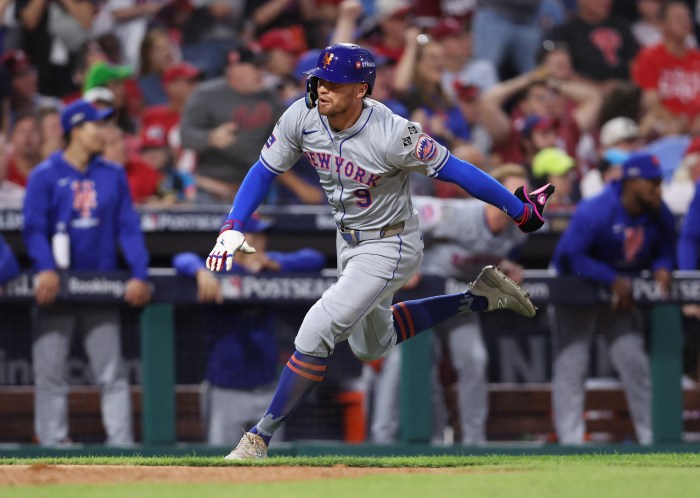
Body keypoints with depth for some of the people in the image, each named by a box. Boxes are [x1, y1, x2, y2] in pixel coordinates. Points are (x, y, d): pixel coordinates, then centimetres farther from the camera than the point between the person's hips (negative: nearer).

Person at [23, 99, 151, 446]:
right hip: (56, 287, -3)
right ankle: (52, 447, 1)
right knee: (50, 375, -3)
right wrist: (46, 269, -25)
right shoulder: (45, 176, -2)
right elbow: (34, 228, -9)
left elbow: (129, 227, 5)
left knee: (112, 374, 1)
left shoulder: (113, 175, 9)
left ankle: (121, 444, 1)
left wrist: (139, 274, -8)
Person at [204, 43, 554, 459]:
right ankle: (480, 298, 38)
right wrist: (232, 230, -16)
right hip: (348, 239, 8)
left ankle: (260, 438, -9)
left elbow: (454, 170, -23)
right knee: (372, 344, 27)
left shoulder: (393, 136, -33)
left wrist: (521, 210, -16)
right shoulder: (302, 117, -16)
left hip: (389, 248, -8)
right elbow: (264, 171, -3)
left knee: (316, 333, -20)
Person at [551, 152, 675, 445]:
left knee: (634, 363, 4)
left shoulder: (660, 216, -8)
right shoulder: (595, 212, -27)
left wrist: (661, 267, -19)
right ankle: (570, 439, -5)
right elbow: (569, 256, -29)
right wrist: (613, 280, -32)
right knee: (571, 366, -7)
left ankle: (653, 436, 10)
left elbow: (664, 250, 6)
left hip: (622, 296, 5)